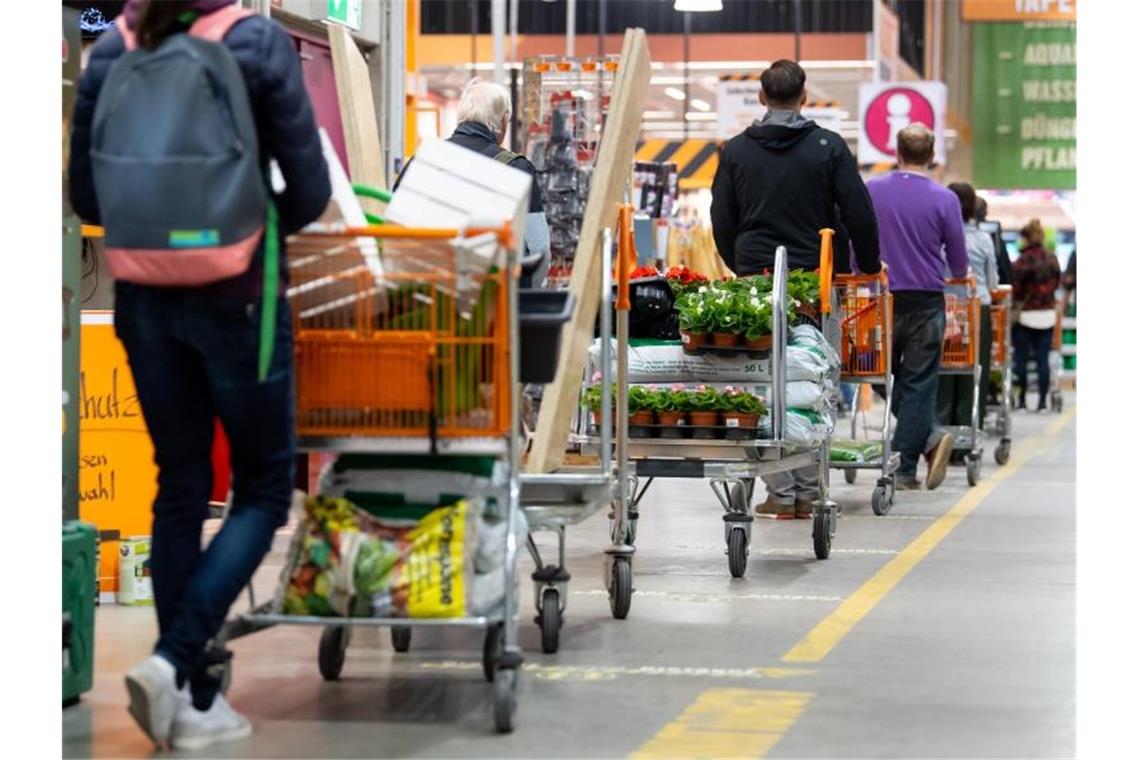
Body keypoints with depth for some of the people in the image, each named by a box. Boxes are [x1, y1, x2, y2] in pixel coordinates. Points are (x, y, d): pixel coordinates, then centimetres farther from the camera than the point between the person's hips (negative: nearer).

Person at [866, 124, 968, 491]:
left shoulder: (871, 191, -2)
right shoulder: (944, 199, -6)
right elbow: (959, 264, 2)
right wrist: (961, 276, 25)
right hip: (926, 301, -1)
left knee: (885, 379, 13)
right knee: (918, 384, 3)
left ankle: (930, 436, 0)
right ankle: (904, 470, -3)